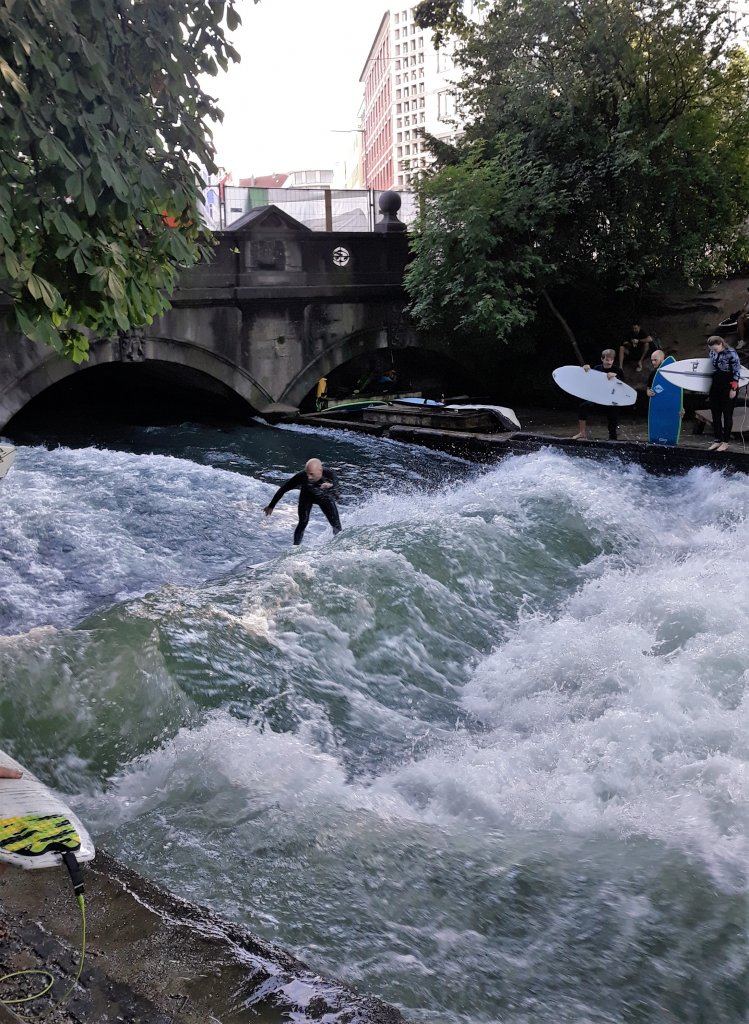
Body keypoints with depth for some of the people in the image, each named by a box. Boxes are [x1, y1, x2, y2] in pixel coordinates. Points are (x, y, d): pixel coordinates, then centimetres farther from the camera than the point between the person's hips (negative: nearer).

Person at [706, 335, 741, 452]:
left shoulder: (731, 354, -14)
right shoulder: (713, 353, 5)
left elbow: (737, 371, -12)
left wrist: (733, 389, -14)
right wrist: (711, 385, 19)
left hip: (728, 386, -7)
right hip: (715, 385, 7)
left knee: (727, 415, 1)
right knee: (715, 414, 9)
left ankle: (725, 442, 7)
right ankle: (717, 440, 18)